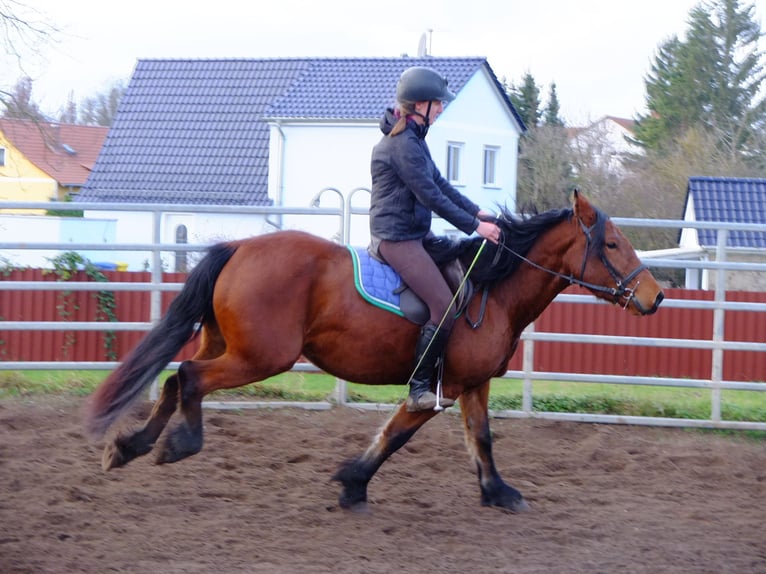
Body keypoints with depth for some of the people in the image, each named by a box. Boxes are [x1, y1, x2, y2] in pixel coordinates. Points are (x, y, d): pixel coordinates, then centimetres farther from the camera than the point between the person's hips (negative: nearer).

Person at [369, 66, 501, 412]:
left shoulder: (413, 139, 13)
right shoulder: (403, 144, -20)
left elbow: (439, 183, 18)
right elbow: (431, 196, -22)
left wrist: (477, 212, 11)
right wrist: (474, 226, -17)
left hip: (415, 233, 11)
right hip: (397, 238, -11)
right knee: (445, 309, -15)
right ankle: (419, 390, -9)